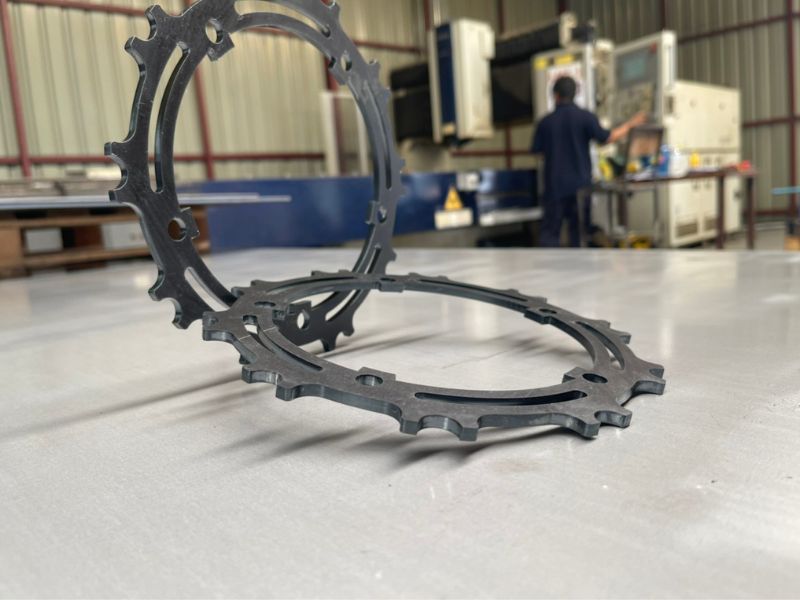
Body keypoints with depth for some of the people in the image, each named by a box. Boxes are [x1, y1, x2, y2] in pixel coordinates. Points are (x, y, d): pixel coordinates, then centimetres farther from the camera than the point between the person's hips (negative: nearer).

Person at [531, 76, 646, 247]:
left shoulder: (546, 122, -1)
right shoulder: (585, 117, -5)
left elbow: (536, 150, 6)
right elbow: (606, 138, -7)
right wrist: (630, 125, 7)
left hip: (554, 185, 0)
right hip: (580, 183, 0)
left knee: (550, 229, 5)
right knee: (579, 228, 10)